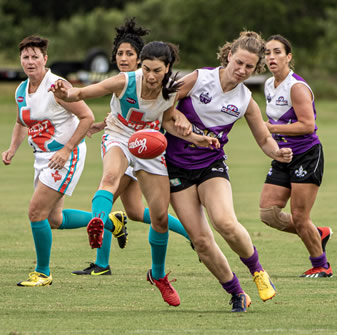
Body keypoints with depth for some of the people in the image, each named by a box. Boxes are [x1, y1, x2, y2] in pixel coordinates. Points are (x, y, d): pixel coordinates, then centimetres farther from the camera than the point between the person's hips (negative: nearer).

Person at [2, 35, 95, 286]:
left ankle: (43, 273, 1)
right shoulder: (21, 91, 4)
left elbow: (87, 117, -18)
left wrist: (67, 150, -22)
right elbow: (22, 123, 22)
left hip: (66, 156, -8)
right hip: (42, 158, 8)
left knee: (37, 212, -13)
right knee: (54, 219, 13)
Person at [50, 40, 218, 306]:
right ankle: (98, 222, -70)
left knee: (160, 216, 4)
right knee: (111, 175, -41)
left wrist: (194, 138, -9)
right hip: (118, 138, -4)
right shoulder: (125, 82, -23)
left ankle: (159, 275, 27)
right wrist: (66, 94, -43)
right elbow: (82, 94, -21)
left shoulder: (171, 90, -12)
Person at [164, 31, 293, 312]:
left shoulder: (246, 101, -2)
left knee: (225, 223, -27)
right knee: (200, 239, -9)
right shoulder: (199, 79, -9)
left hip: (212, 165, 1)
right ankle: (236, 294, 8)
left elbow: (264, 139, 8)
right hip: (177, 166, -1)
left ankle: (257, 269, 0)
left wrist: (277, 152, -13)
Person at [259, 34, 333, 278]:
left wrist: (272, 128, -24)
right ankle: (319, 234, 19)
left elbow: (307, 125, -23)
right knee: (268, 212, -2)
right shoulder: (269, 86, 9)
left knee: (299, 217, -8)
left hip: (307, 156, -8)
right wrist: (268, 132, 6)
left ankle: (321, 266, 12)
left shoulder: (297, 87, -17)